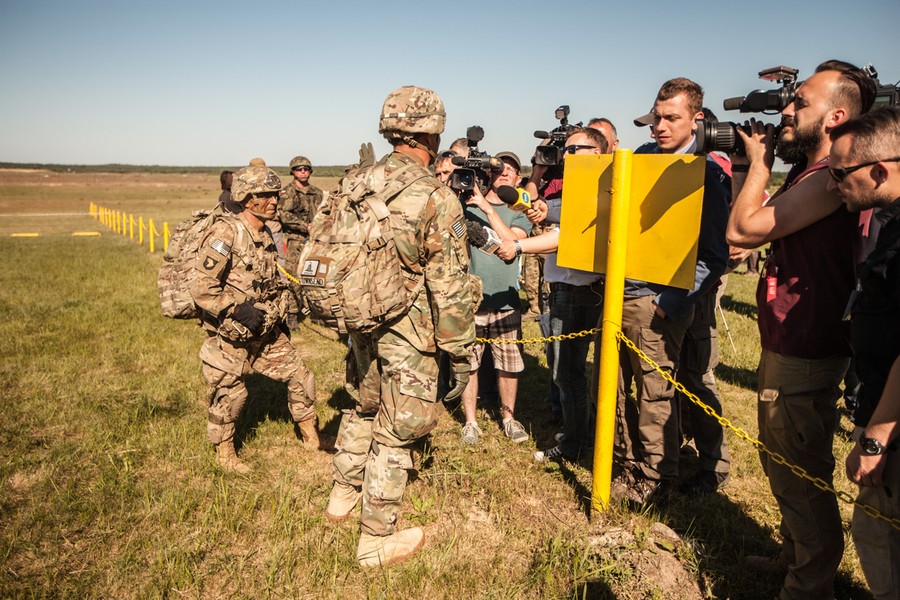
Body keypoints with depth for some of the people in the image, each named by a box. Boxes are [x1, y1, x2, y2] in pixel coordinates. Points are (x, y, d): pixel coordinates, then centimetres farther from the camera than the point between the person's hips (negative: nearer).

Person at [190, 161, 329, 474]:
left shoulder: (265, 234, 7)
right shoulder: (226, 232, -19)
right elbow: (202, 288, -25)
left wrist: (282, 310, 16)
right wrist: (238, 310, -25)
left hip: (267, 331, 8)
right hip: (230, 334, -7)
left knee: (301, 377, 9)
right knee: (231, 395, 5)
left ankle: (311, 437, 28)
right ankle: (224, 453, 29)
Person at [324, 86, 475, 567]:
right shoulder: (436, 198, -19)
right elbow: (450, 288, -18)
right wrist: (461, 355, -9)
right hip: (407, 337, -7)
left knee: (365, 409, 27)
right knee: (396, 434, 8)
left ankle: (344, 495, 45)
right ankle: (377, 540, 23)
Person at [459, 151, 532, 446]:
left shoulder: (519, 213, 8)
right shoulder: (468, 205, 6)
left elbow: (512, 242, -11)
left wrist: (487, 207, -16)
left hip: (505, 301, 1)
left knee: (509, 365, 7)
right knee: (468, 363, 5)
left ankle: (508, 416, 26)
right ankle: (470, 421, 19)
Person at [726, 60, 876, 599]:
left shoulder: (832, 177, -21)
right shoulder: (809, 173, 13)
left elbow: (743, 230, -25)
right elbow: (750, 227, 15)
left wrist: (760, 161, -11)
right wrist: (746, 167, 8)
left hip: (805, 358, -11)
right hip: (786, 348, 11)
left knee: (801, 475, 5)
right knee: (782, 463, 24)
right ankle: (794, 555, 43)